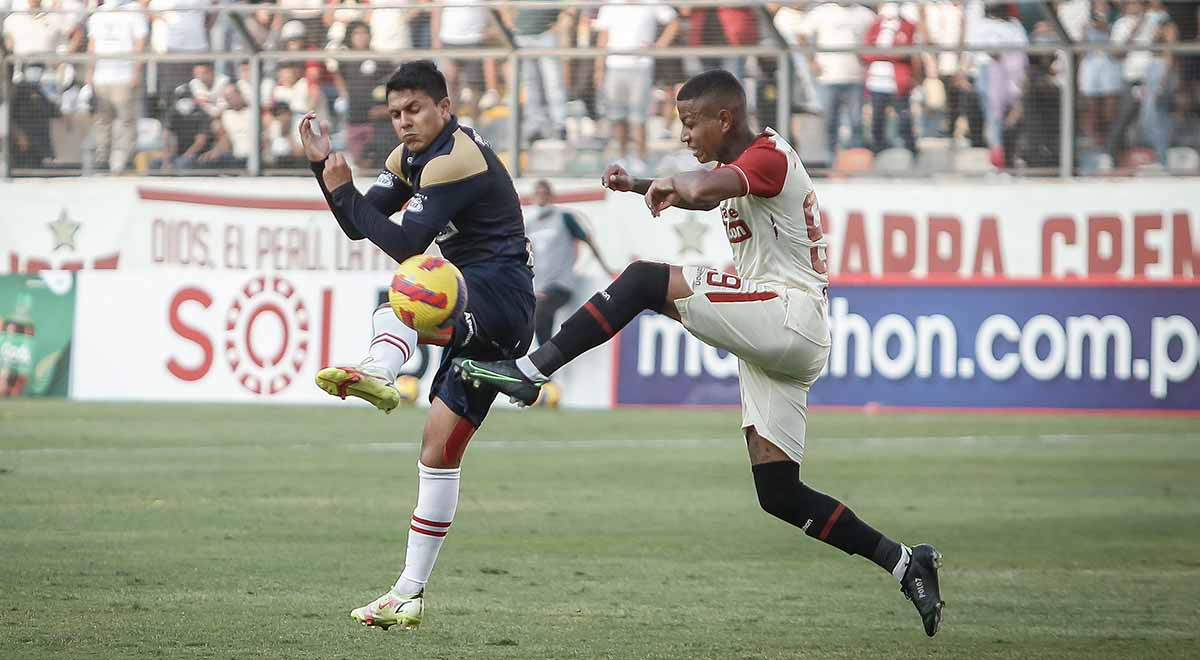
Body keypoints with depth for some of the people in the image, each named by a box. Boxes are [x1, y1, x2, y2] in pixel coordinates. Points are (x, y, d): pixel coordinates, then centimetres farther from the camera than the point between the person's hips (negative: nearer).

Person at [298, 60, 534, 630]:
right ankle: (410, 593, 9)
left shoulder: (454, 160, -15)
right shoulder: (409, 157, 15)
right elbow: (359, 227, 12)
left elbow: (404, 245, -20)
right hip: (475, 312, 9)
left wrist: (345, 193, -12)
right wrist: (325, 166, 0)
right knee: (440, 448, 7)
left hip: (499, 298, -9)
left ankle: (379, 371, -69)